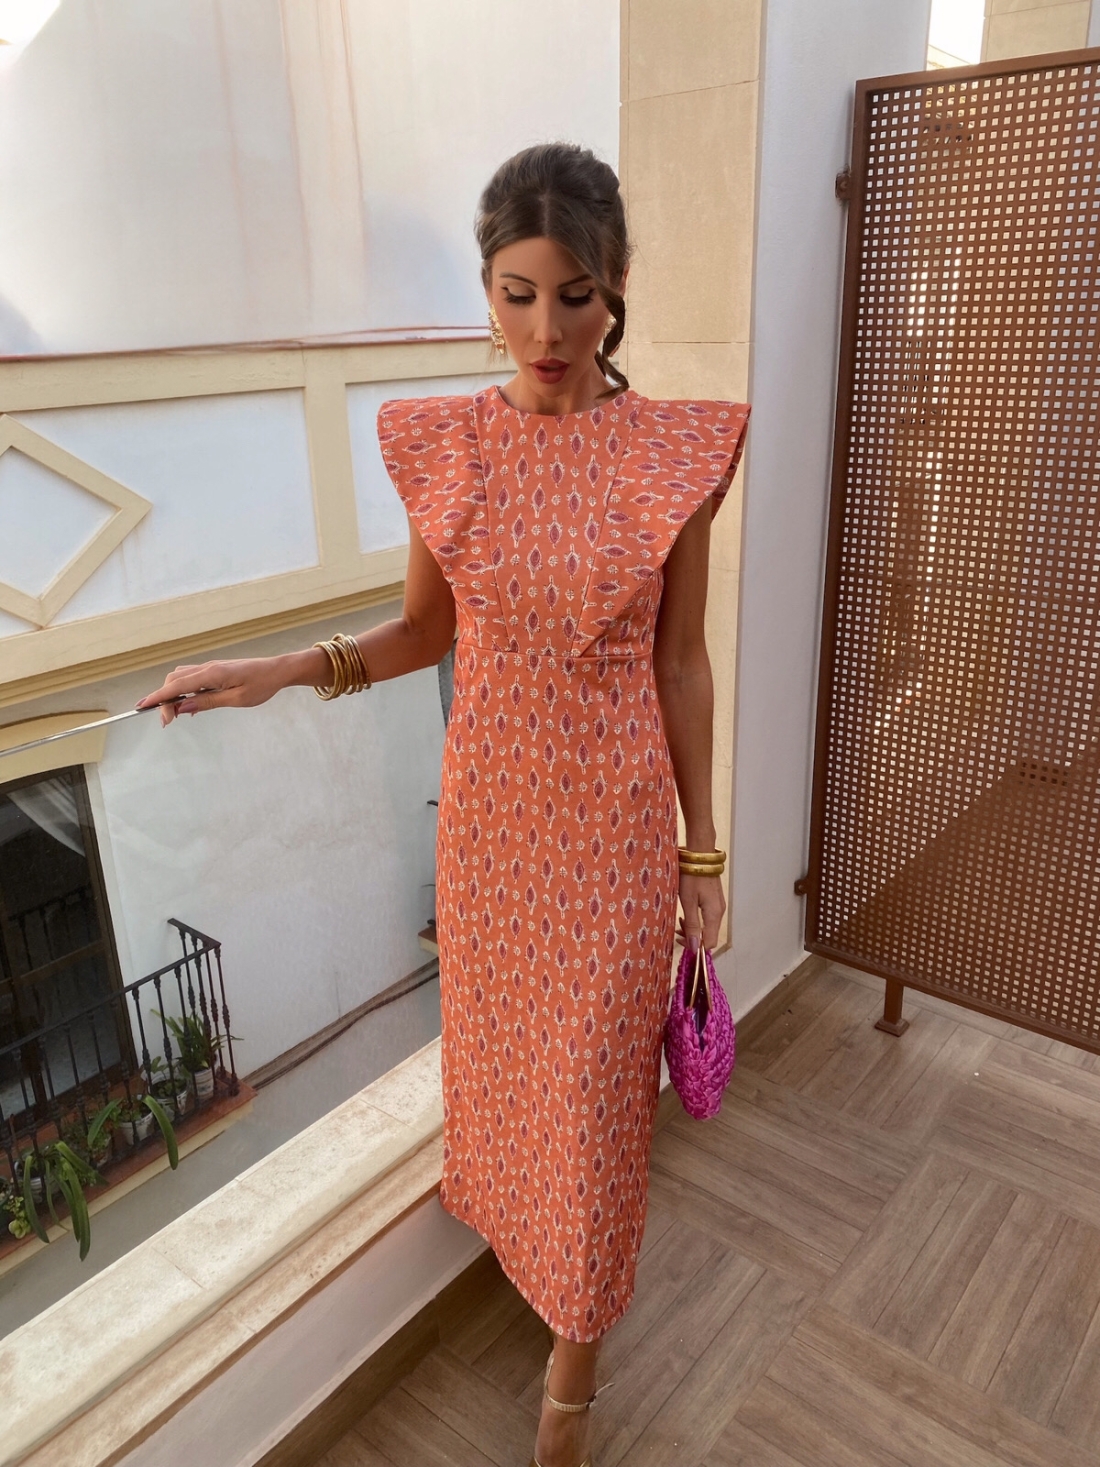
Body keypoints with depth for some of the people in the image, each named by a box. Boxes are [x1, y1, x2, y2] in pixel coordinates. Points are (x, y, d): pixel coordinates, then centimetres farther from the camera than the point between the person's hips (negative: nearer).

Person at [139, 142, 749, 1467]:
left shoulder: (675, 452, -10)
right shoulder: (441, 446, -4)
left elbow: (680, 661, -4)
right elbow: (426, 627, 6)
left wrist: (701, 851, -1)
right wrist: (286, 671, -10)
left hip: (613, 816, -2)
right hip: (487, 807, 2)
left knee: (593, 1072, 11)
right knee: (498, 1034, 21)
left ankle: (574, 1351, 37)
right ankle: (511, 1208, 54)